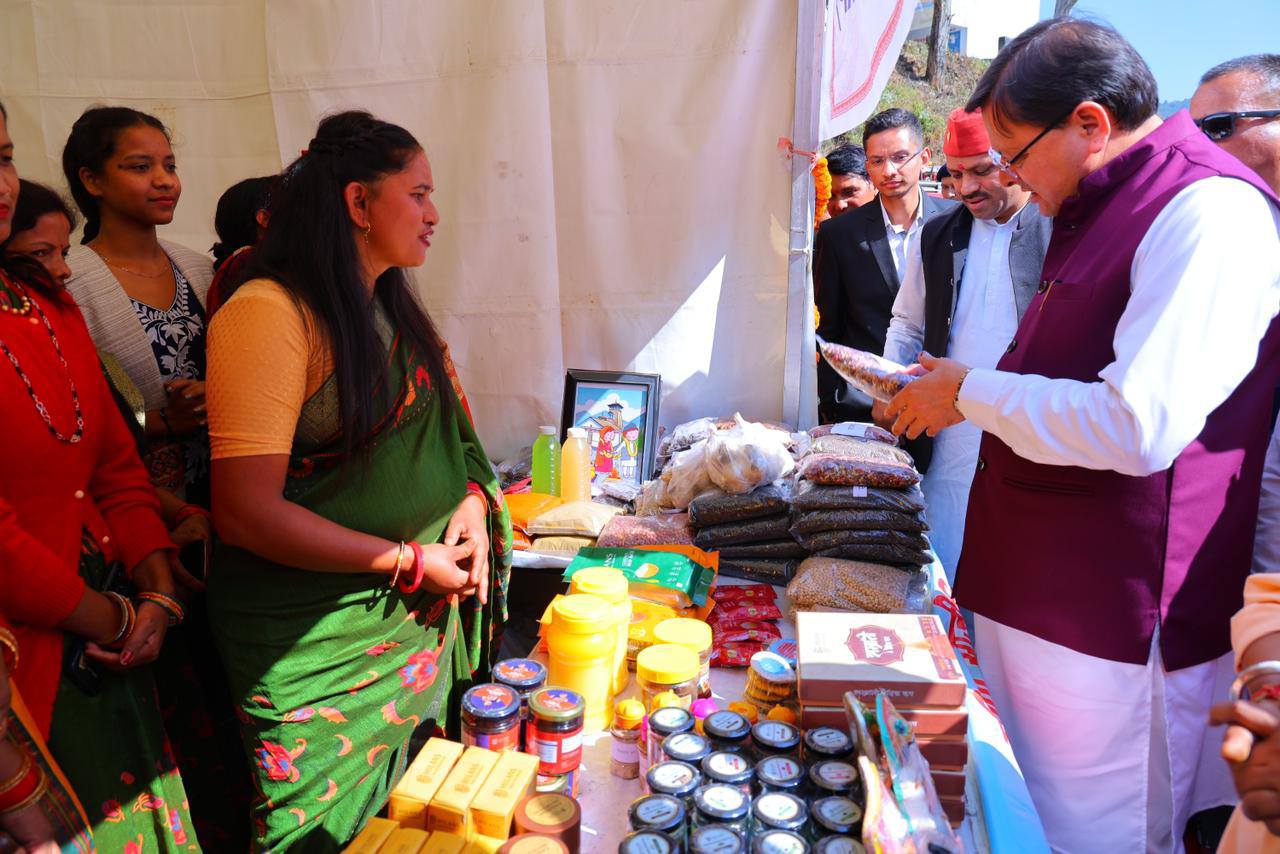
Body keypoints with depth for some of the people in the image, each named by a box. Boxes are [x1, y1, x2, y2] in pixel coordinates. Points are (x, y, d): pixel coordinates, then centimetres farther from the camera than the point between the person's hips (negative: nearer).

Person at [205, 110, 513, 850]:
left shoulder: (392, 307, 10)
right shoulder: (268, 313, -18)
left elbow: (437, 428, 19)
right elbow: (247, 512, -22)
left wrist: (472, 498, -2)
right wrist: (409, 560, -17)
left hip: (425, 616, 7)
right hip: (320, 636, -7)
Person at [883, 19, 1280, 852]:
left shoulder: (1211, 211, -17)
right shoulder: (1102, 209, 14)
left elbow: (1138, 427, -27)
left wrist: (970, 392, -14)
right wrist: (956, 390, 11)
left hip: (1108, 627, -9)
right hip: (1030, 594, 9)